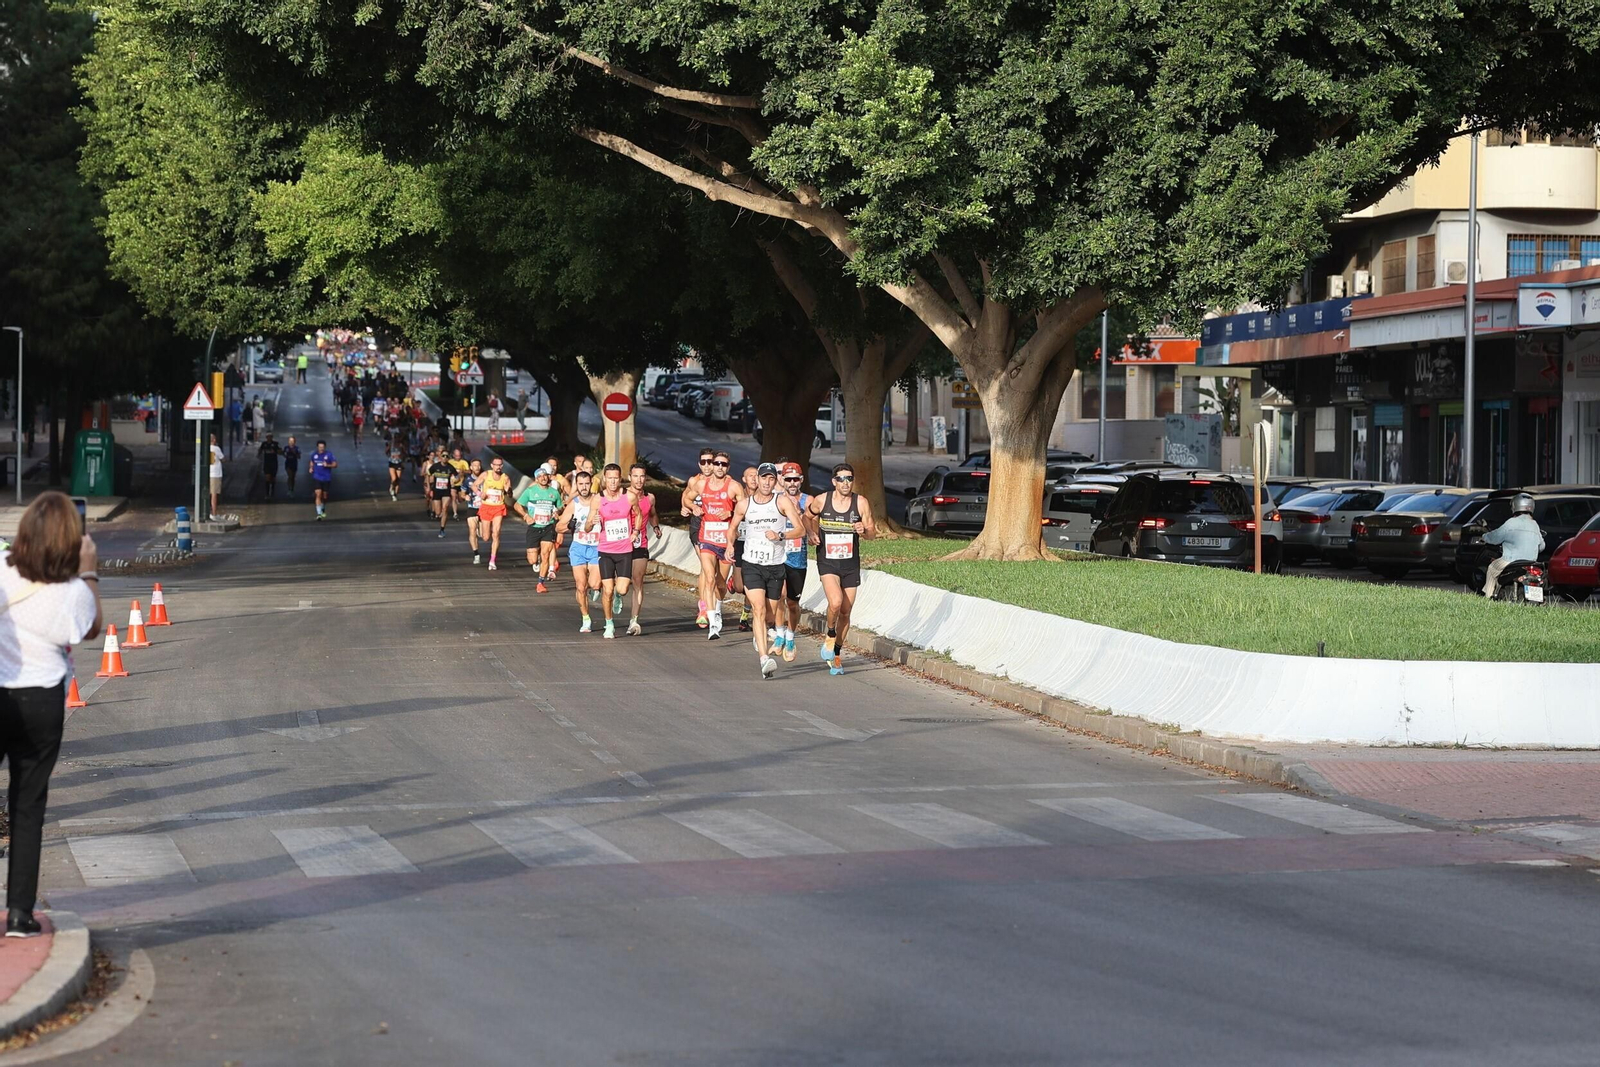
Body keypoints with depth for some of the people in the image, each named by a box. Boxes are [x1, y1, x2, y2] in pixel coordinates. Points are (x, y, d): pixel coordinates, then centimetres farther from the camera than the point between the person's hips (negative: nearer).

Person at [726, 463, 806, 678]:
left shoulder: (782, 501, -3)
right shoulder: (744, 504, 3)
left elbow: (800, 528, -8)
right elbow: (733, 525, 21)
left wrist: (780, 535, -24)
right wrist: (730, 546, 4)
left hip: (776, 565, 1)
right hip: (752, 564, -1)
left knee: (770, 613, 12)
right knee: (758, 609, -18)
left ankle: (759, 641, 45)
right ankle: (764, 659, -27)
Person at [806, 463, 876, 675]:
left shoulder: (860, 502, -6)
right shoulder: (821, 501, -6)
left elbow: (873, 532, 1)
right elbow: (808, 516, 15)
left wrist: (864, 530, -21)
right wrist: (812, 533, -3)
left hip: (851, 564, 2)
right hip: (827, 562, -2)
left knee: (845, 611, 8)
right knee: (835, 601, -25)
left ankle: (836, 653, 26)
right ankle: (830, 636, 4)